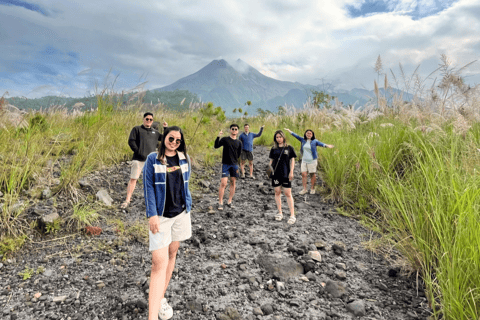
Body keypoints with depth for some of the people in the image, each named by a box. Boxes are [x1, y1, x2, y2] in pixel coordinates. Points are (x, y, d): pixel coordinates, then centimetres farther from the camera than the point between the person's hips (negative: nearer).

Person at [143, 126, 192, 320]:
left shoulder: (184, 159, 4)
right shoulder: (153, 159, -7)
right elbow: (148, 187, -9)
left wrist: (187, 207, 12)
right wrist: (152, 215, -15)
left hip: (181, 213, 5)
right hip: (160, 216, -4)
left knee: (172, 254, 15)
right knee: (159, 262, -11)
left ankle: (161, 297, 33)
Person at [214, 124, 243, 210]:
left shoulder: (239, 142, 8)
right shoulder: (225, 139, -2)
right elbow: (216, 146, -14)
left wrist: (235, 161, 10)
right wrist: (218, 137, -26)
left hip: (234, 165, 4)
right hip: (225, 164, -4)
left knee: (233, 183, 8)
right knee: (223, 183, -9)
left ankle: (229, 201, 19)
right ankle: (220, 203, 1)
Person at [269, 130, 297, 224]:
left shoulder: (289, 148, 2)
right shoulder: (274, 149, 9)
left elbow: (292, 160, 3)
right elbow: (271, 160, 13)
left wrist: (291, 172, -5)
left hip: (286, 174, -3)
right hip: (276, 174, 3)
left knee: (288, 193, -3)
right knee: (277, 192, 8)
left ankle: (292, 215, 2)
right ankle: (280, 213, 21)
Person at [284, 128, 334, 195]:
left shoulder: (314, 141, -4)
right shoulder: (303, 140, 6)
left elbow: (321, 144, -19)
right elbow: (296, 135, 11)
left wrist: (327, 145, -38)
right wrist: (289, 130, 14)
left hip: (312, 161, -3)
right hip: (304, 160, 3)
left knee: (313, 175, 3)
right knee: (303, 174, -2)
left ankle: (312, 189, 18)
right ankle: (304, 189, 7)